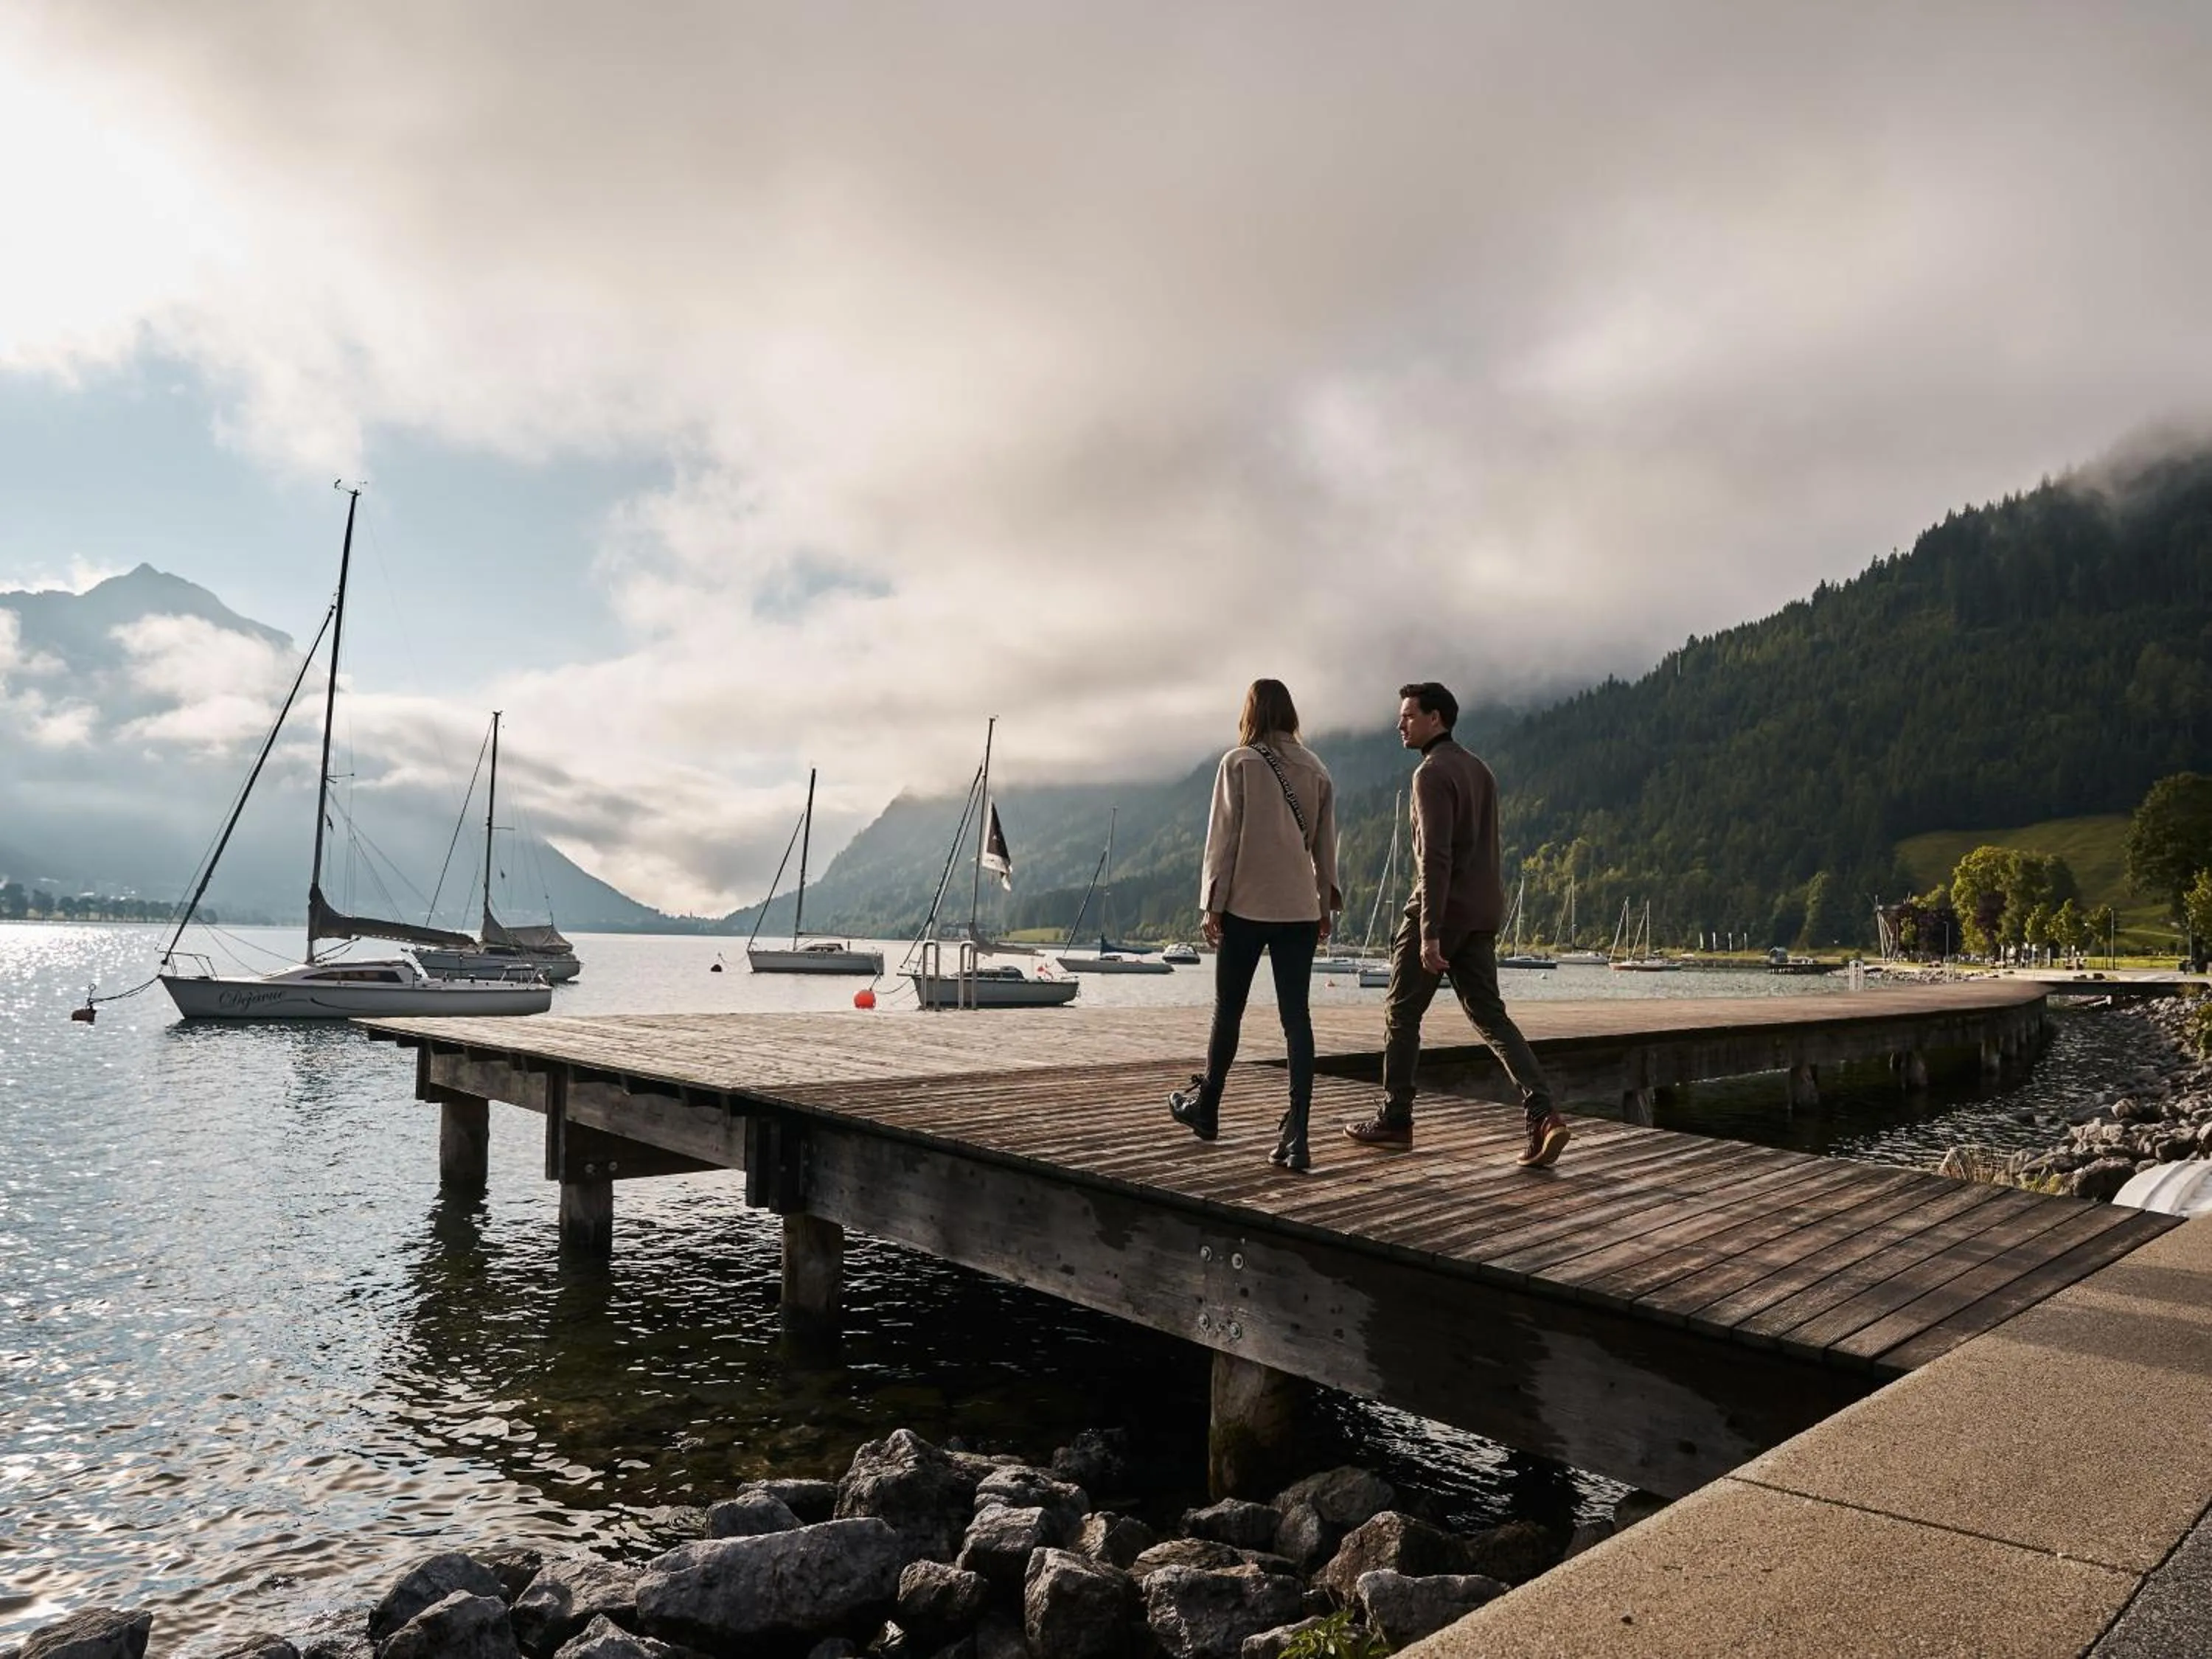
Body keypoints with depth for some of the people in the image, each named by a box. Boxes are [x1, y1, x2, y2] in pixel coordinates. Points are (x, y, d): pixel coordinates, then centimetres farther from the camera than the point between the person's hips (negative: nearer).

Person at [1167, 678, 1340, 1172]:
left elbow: (1223, 838, -7)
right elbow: (1325, 842, 11)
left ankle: (1205, 1108, 29)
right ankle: (1296, 1137, -4)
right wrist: (1327, 903, 19)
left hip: (1246, 905, -3)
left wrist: (1212, 902, -3)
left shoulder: (1238, 763, -3)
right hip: (1300, 909, 3)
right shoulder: (1316, 769, 8)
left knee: (1228, 1010, 11)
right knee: (1296, 1017, 0)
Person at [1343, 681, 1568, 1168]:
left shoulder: (1432, 773, -12)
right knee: (1491, 1017, 6)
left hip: (1440, 911, -8)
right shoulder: (1479, 769, 17)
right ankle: (1543, 1113, -8)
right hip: (1482, 915, 8)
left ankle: (1395, 1119, 15)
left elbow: (1435, 857, -20)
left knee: (1401, 1014, 6)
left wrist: (1430, 932, -23)